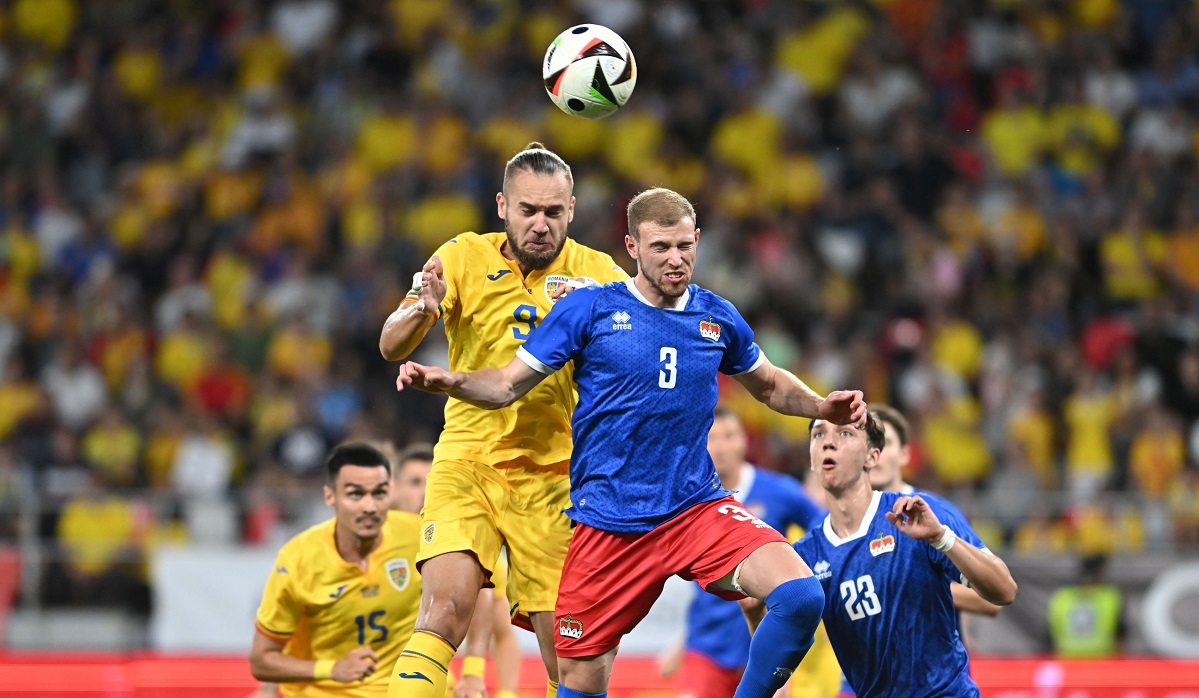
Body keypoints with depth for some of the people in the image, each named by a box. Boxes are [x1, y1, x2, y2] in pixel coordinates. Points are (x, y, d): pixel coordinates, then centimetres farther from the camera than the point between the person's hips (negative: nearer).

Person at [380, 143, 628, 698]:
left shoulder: (596, 274, 0)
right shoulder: (465, 257, -1)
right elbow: (391, 346, -7)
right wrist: (423, 310, -29)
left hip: (551, 476, 1)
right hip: (466, 461, -1)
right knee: (446, 605, -23)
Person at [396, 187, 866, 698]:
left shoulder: (717, 318, 7)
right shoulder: (589, 309, -2)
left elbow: (769, 385, 25)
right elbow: (507, 385, 0)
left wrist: (822, 406, 6)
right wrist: (447, 381, -19)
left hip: (699, 508, 2)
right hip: (608, 521, -2)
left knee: (801, 596, -22)